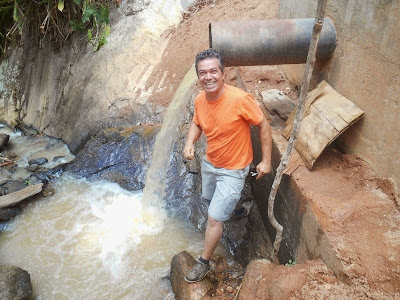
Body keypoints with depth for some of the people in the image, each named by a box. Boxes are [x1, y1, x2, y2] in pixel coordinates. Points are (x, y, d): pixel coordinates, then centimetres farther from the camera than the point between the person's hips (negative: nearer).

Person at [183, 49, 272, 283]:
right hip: (209, 162, 7)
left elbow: (264, 125, -18)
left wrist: (266, 161, -15)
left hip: (233, 170, -7)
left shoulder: (240, 99, -30)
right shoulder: (200, 100, -12)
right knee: (210, 197, 32)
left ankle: (204, 263, 22)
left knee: (214, 219, -2)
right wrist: (190, 143, -13)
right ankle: (238, 209, 64)